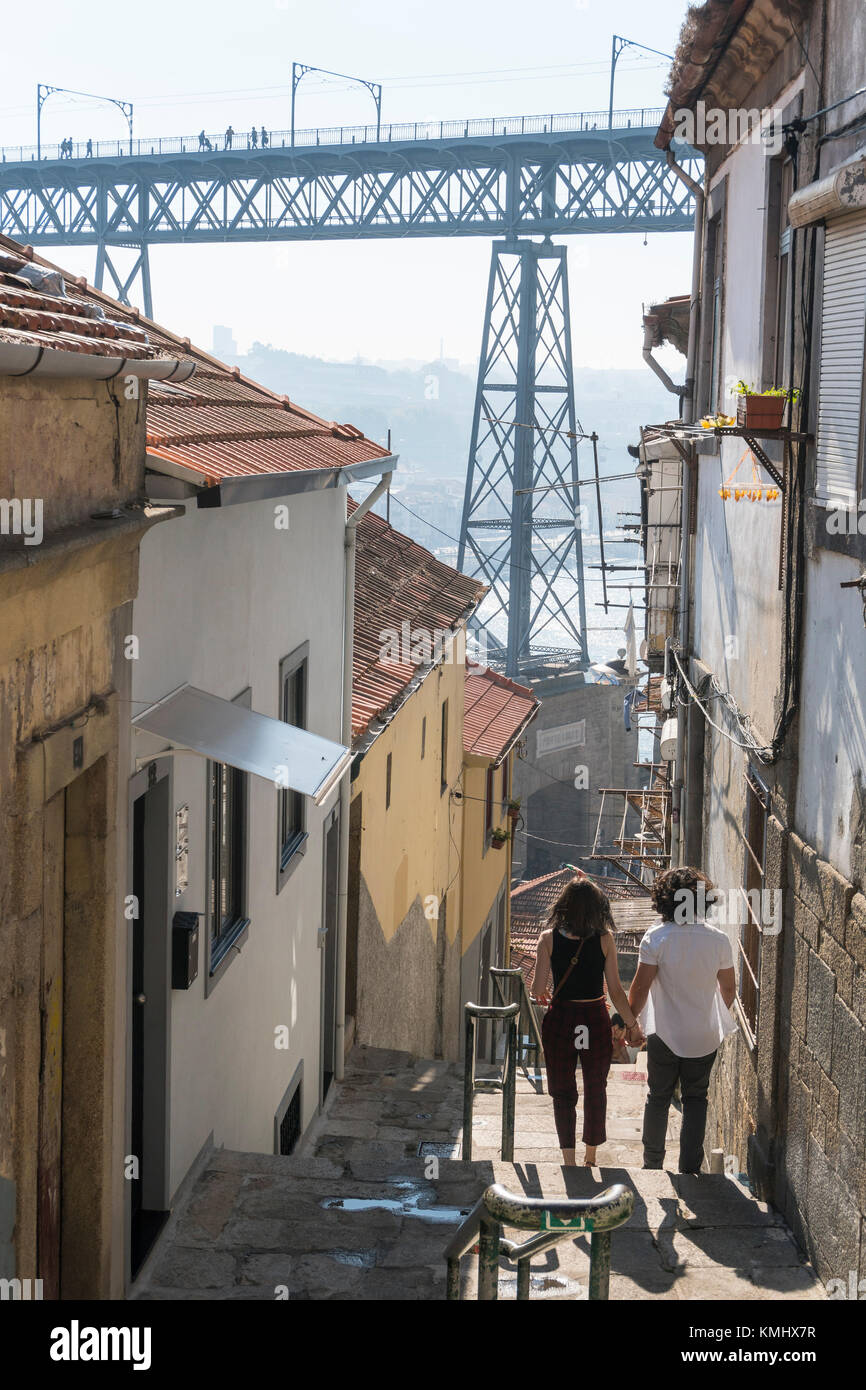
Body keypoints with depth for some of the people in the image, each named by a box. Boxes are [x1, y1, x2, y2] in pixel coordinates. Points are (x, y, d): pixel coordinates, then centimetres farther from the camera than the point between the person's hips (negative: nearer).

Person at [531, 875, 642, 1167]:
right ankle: (590, 1157, 29)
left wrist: (541, 996, 12)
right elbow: (615, 990, -8)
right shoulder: (604, 939, -8)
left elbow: (538, 988, -11)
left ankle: (569, 1160, 8)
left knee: (563, 1093, 12)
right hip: (595, 1021, 1)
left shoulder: (549, 938, -8)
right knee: (596, 1090, 19)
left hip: (560, 1020, -1)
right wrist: (632, 1025, 3)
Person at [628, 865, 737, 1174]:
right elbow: (729, 988, 3)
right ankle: (690, 1167, 11)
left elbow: (640, 987, -13)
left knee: (658, 1097, 15)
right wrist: (718, 1018, 22)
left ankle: (652, 1163, 23)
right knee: (695, 1100, 13)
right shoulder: (718, 939, -7)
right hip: (705, 1036, 1)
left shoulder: (656, 938, -15)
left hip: (664, 1034, -1)